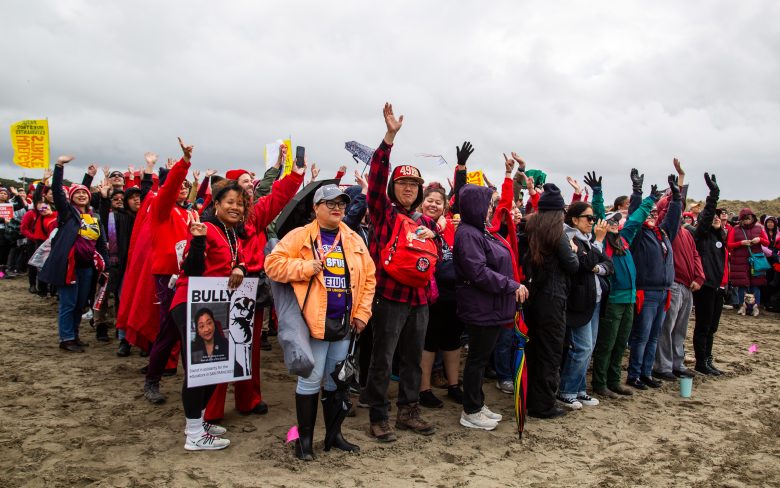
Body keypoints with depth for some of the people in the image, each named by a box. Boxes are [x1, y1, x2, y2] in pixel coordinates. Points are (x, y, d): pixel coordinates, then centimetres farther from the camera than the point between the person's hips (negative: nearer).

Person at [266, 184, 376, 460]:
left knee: (337, 381, 15)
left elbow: (368, 277, 12)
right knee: (311, 381, 1)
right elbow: (273, 264, -10)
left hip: (344, 323, 5)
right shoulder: (300, 236, -3)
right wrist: (306, 267, -19)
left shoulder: (354, 240, 11)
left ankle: (333, 434, 29)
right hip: (314, 321, -5)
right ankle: (305, 438, 17)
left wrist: (362, 312, 5)